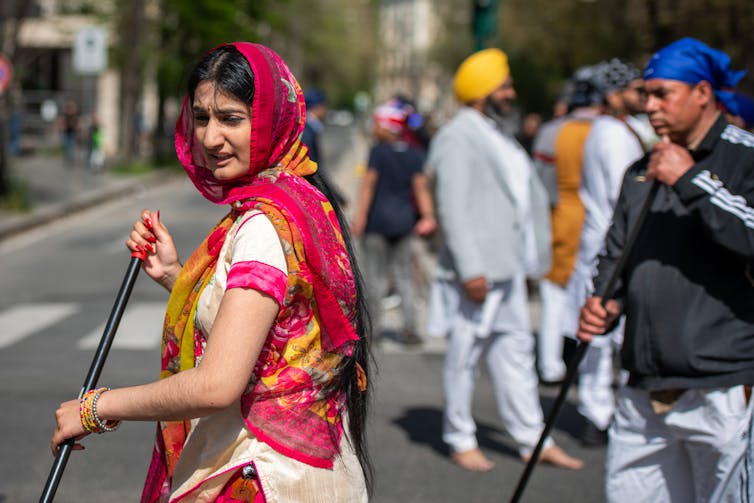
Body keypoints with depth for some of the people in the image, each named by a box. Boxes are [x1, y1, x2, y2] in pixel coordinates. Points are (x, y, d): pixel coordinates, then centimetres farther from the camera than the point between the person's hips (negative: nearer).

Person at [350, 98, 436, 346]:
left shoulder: (378, 151, -8)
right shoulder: (415, 155, 4)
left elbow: (368, 185, -10)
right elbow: (420, 188, 1)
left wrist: (360, 217, -9)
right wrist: (428, 216, 3)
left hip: (378, 220, -4)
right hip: (404, 220, 4)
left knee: (376, 275, 4)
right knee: (404, 275, 10)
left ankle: (372, 326, 9)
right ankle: (410, 327, 5)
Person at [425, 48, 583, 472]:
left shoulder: (499, 136, 18)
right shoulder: (458, 137, -11)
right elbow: (454, 209, -18)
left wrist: (527, 261, 18)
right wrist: (471, 269, -23)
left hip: (507, 267, 9)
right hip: (477, 270, -9)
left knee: (515, 350, 11)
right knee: (466, 355, 2)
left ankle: (533, 440, 16)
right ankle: (461, 440, 14)